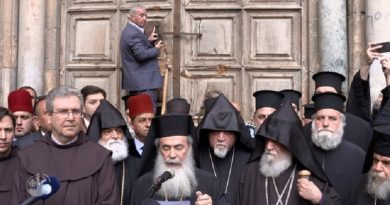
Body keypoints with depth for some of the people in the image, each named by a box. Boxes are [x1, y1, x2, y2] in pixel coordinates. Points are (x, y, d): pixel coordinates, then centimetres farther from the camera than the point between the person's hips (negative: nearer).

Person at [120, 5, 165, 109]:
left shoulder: (129, 31, 17)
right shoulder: (133, 33, -16)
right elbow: (141, 54, -24)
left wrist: (149, 40, 6)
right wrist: (156, 49, -9)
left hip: (135, 81, 11)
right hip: (144, 82, -11)